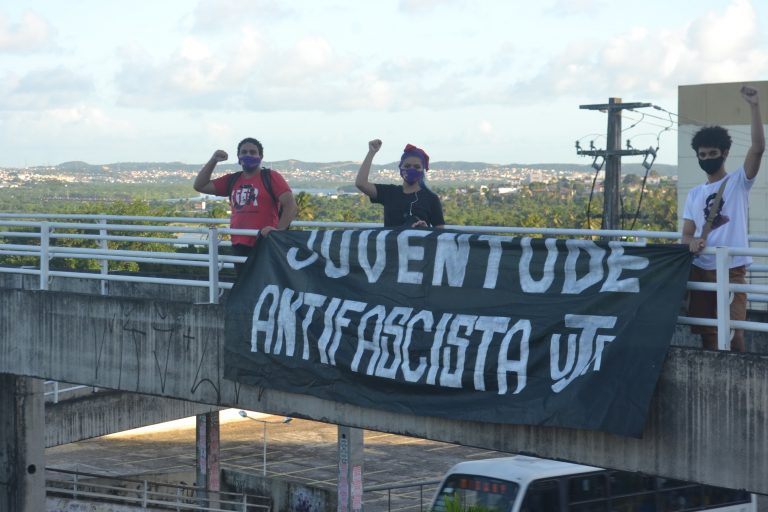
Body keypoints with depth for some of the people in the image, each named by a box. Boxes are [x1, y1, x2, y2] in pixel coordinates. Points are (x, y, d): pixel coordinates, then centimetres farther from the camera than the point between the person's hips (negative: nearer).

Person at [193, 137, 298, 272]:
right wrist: (213, 161, 5)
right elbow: (200, 186, 17)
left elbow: (290, 205, -10)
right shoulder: (232, 180, 15)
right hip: (239, 246, 6)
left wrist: (279, 230, -24)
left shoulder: (270, 177, -1)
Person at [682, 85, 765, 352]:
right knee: (707, 332, 7)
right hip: (700, 269, 5)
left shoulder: (738, 181, 3)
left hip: (731, 269, -5)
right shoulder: (694, 194, 16)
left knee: (732, 332, -13)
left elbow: (758, 148, -13)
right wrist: (692, 242, -12)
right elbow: (686, 234, 13)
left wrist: (754, 106, -20)